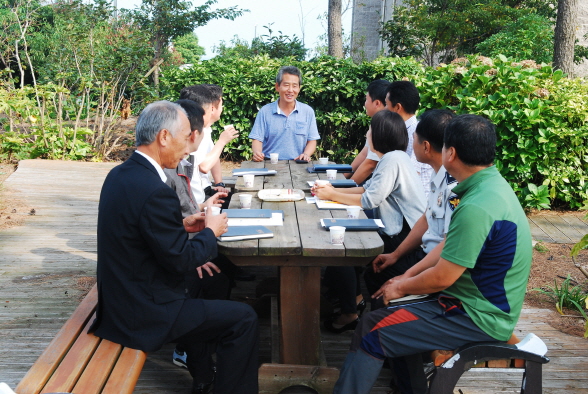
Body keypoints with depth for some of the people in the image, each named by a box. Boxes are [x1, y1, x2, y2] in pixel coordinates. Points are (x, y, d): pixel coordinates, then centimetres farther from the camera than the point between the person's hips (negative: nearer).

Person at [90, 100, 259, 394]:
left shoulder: (119, 174, 1)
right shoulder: (154, 192, -27)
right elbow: (181, 261, -21)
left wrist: (180, 225, 8)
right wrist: (210, 232, -5)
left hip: (119, 300, 10)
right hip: (144, 313, -10)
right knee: (243, 319, -1)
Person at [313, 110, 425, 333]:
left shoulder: (393, 159, -20)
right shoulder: (390, 158, 12)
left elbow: (370, 200, -24)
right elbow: (367, 189, 13)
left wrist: (332, 195, -12)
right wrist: (333, 190, 3)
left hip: (403, 239, -10)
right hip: (394, 230, 10)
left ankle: (349, 315, 6)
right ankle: (355, 296, 27)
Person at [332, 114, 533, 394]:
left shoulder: (476, 208, -28)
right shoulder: (491, 185, 4)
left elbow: (441, 278, -22)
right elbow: (448, 247, 11)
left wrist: (401, 287, -4)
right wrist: (407, 276, 8)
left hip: (476, 318, -10)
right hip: (485, 304, 10)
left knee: (372, 329, -10)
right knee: (395, 309, 19)